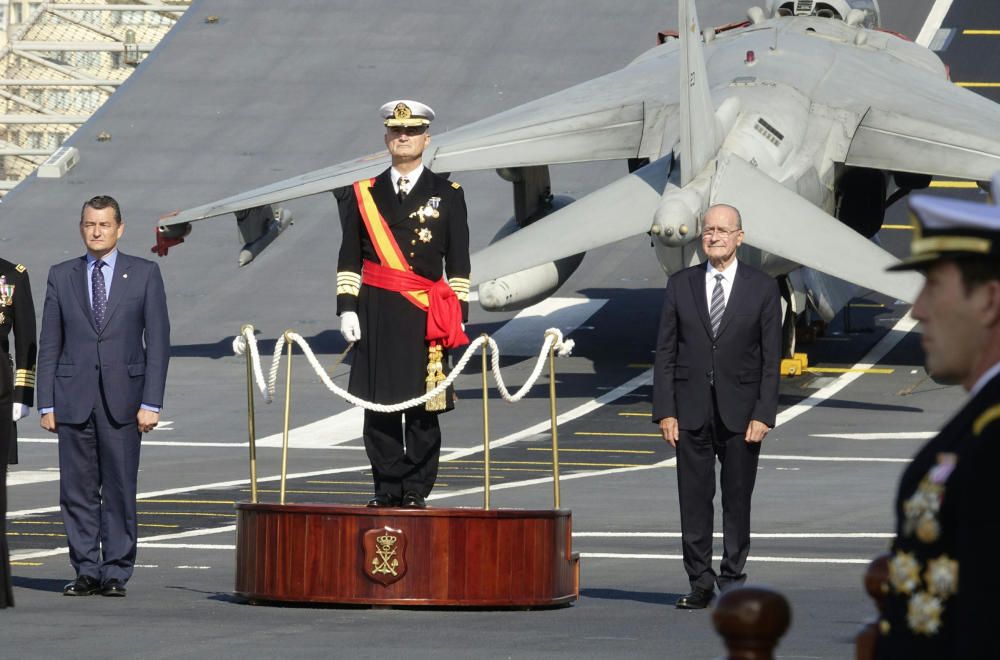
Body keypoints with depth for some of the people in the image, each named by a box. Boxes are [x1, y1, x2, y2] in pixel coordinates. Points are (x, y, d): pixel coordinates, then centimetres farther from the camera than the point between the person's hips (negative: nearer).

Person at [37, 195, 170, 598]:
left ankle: (116, 573, 5)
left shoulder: (145, 275, 4)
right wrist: (46, 404, 3)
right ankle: (86, 571, 9)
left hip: (122, 398, -2)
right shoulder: (61, 276, 8)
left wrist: (151, 402, -6)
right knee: (77, 490, 2)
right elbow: (49, 344, 9)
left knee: (120, 490, -1)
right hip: (73, 398, 2)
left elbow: (158, 341, 1)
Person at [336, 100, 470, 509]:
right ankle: (387, 490, 7)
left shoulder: (447, 195, 7)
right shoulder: (363, 194, 10)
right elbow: (349, 259, 10)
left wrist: (459, 315, 0)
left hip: (425, 317, -1)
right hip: (377, 316, 1)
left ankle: (416, 491, 4)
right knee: (378, 406, 1)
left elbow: (458, 264, 6)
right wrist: (347, 308, 1)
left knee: (423, 407, -1)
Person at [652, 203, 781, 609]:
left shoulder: (763, 289, 2)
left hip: (740, 410, -1)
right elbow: (665, 351, 5)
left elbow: (771, 358, 1)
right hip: (691, 409, 1)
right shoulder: (680, 285, 6)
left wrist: (763, 415, -7)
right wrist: (665, 411, -3)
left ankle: (733, 579, 13)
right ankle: (700, 583, 6)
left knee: (737, 500, 4)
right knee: (694, 501, 1)